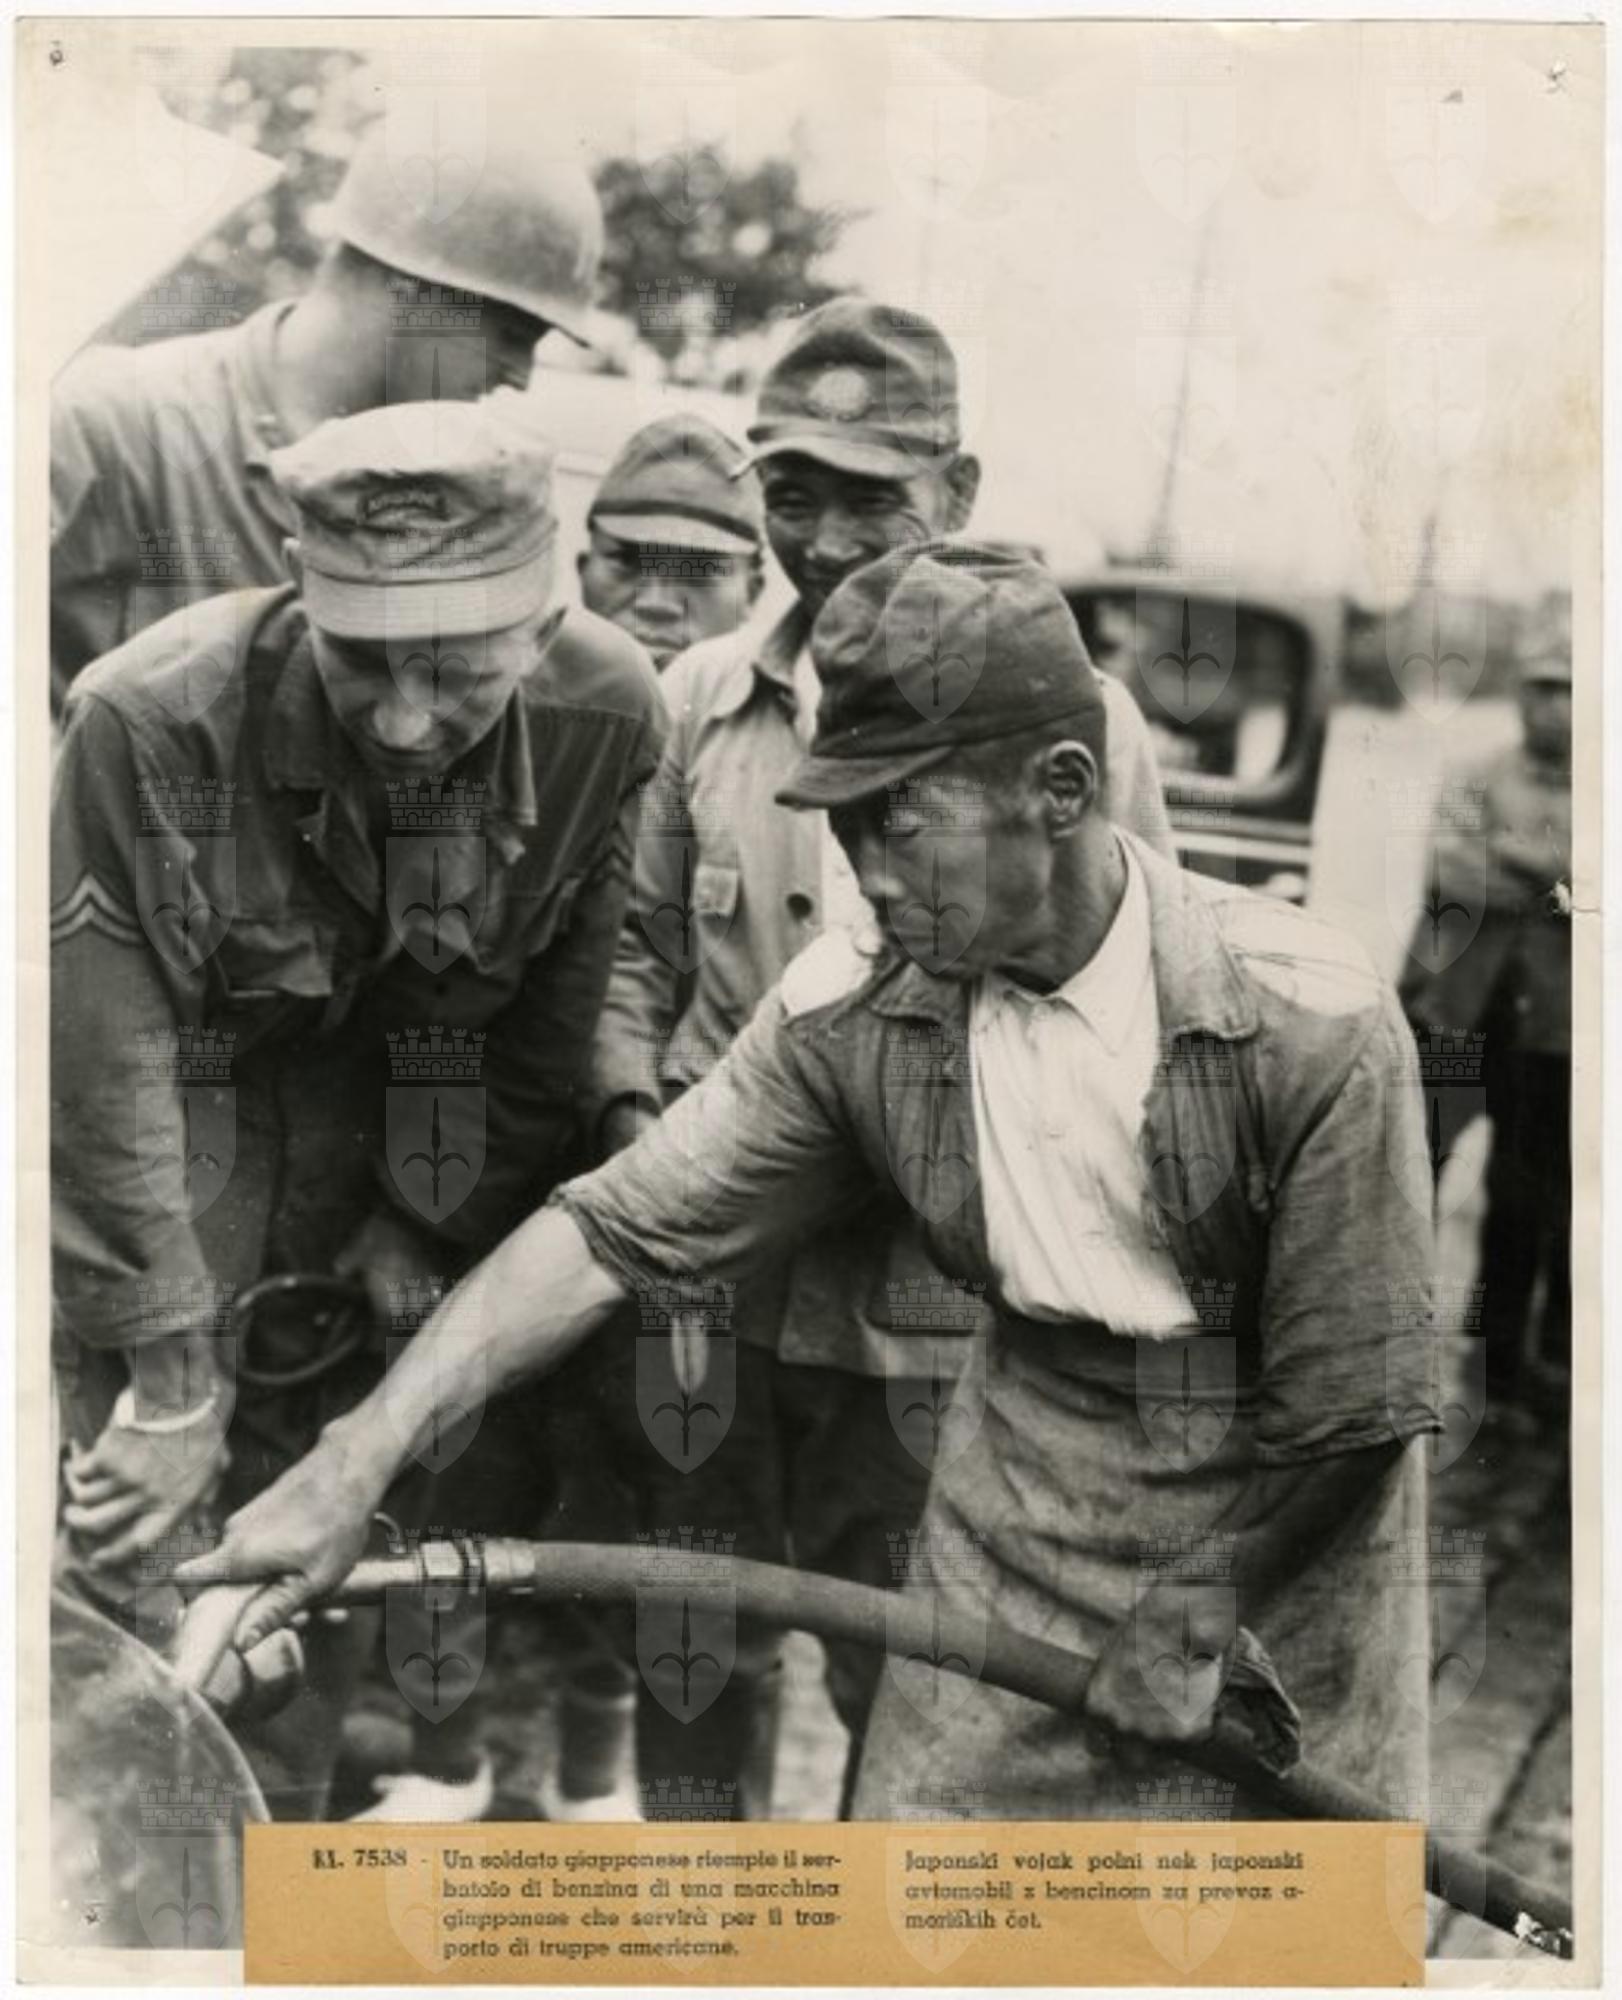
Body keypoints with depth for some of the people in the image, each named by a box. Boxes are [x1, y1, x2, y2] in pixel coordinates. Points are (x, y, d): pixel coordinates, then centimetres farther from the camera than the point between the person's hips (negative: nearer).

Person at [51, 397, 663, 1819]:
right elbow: (109, 1060, -24)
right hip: (166, 1161, -2)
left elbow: (552, 1024, -6)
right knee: (138, 1566, -3)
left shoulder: (609, 715, -19)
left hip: (366, 1209, 3)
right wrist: (172, 1374, -21)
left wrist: (439, 1230, -1)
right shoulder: (149, 717, -29)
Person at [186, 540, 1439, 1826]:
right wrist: (355, 1464, -20)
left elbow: (1358, 1403, -17)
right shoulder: (852, 1012, -13)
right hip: (1032, 1485, 3)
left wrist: (1196, 1620, -10)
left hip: (1282, 1525, -2)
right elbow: (616, 1231, -13)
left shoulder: (1311, 1022, -24)